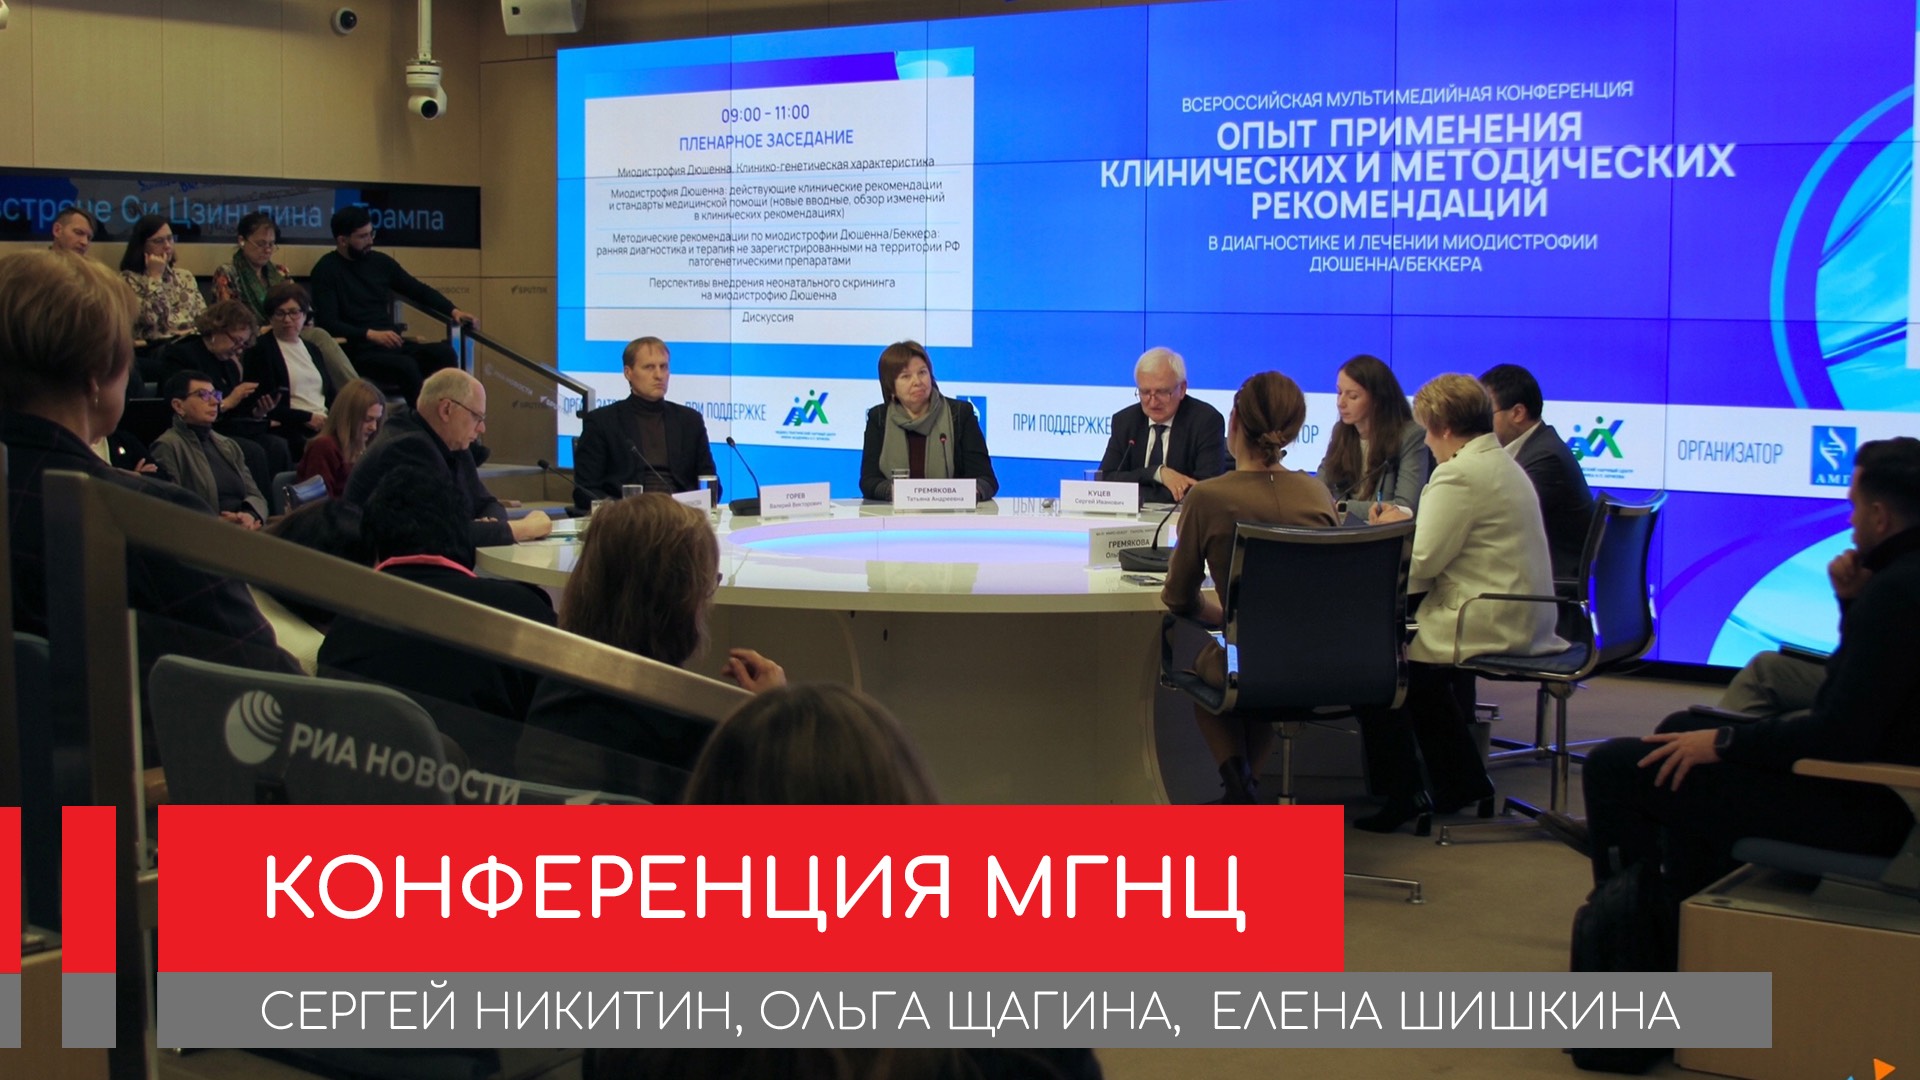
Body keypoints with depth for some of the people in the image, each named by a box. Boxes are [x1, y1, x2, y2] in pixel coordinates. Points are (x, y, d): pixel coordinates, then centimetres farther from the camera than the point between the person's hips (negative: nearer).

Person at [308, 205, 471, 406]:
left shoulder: (380, 261, 13)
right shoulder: (326, 269, -3)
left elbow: (418, 290, 21)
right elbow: (327, 323, -11)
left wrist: (452, 310, 5)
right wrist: (370, 334, -24)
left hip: (391, 344, 6)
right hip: (357, 351, -6)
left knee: (444, 352, -21)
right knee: (406, 366, -34)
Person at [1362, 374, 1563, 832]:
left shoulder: (1460, 475, -17)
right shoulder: (1504, 465, 15)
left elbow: (1420, 563, -18)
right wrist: (1407, 522, 14)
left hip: (1488, 624, -10)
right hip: (1525, 621, 10)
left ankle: (1401, 793, 7)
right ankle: (1461, 780, 33)